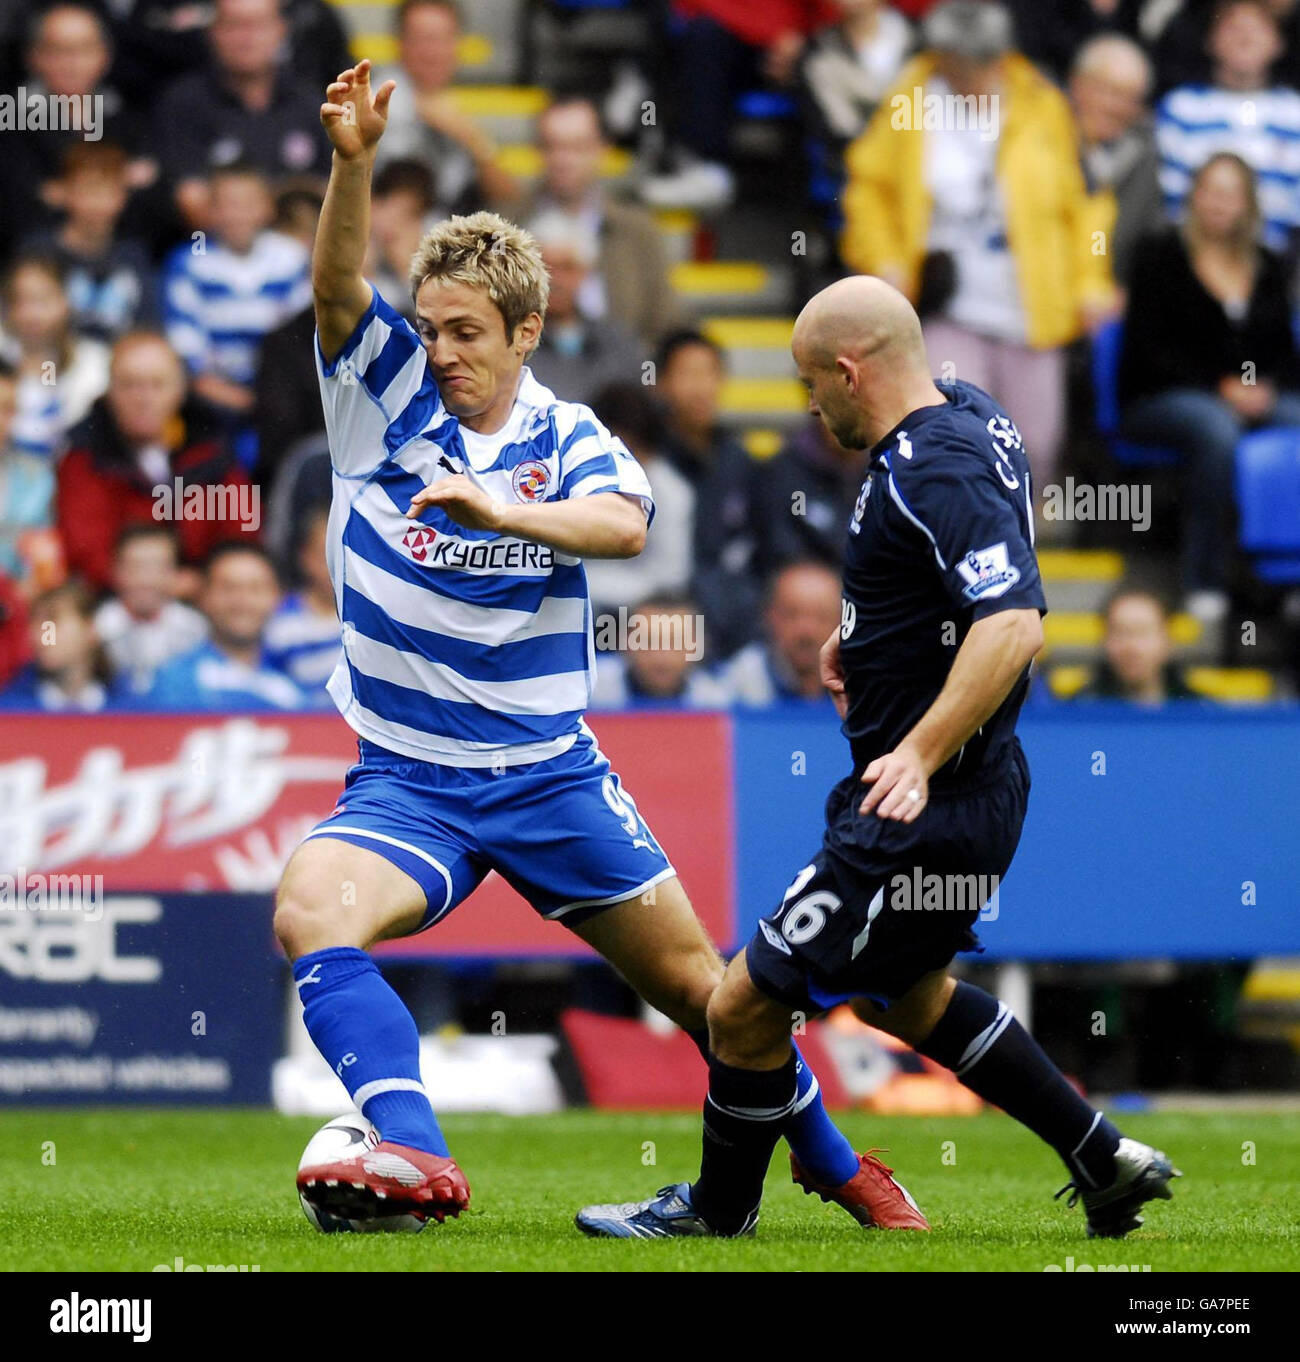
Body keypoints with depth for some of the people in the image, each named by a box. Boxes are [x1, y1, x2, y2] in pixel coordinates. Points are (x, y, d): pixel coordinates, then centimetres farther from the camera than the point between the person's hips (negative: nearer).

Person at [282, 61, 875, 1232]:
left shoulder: (566, 438, -1)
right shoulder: (385, 396, -1)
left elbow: (624, 524, -23)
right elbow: (338, 286, -20)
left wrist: (497, 508, -39)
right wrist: (353, 159, -37)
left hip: (551, 774, 1)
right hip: (407, 777, -1)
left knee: (698, 984, 7)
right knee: (310, 910, -31)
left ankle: (837, 1164, 28)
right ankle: (414, 1153, -42)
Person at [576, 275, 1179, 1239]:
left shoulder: (935, 473, -25)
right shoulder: (970, 416, 7)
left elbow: (1013, 626, -35)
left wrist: (920, 756, -38)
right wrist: (865, 628, 24)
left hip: (925, 818, -11)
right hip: (975, 791, 11)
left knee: (747, 1005, -1)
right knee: (901, 994, 29)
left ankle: (719, 1213, 19)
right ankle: (1106, 1163, 31)